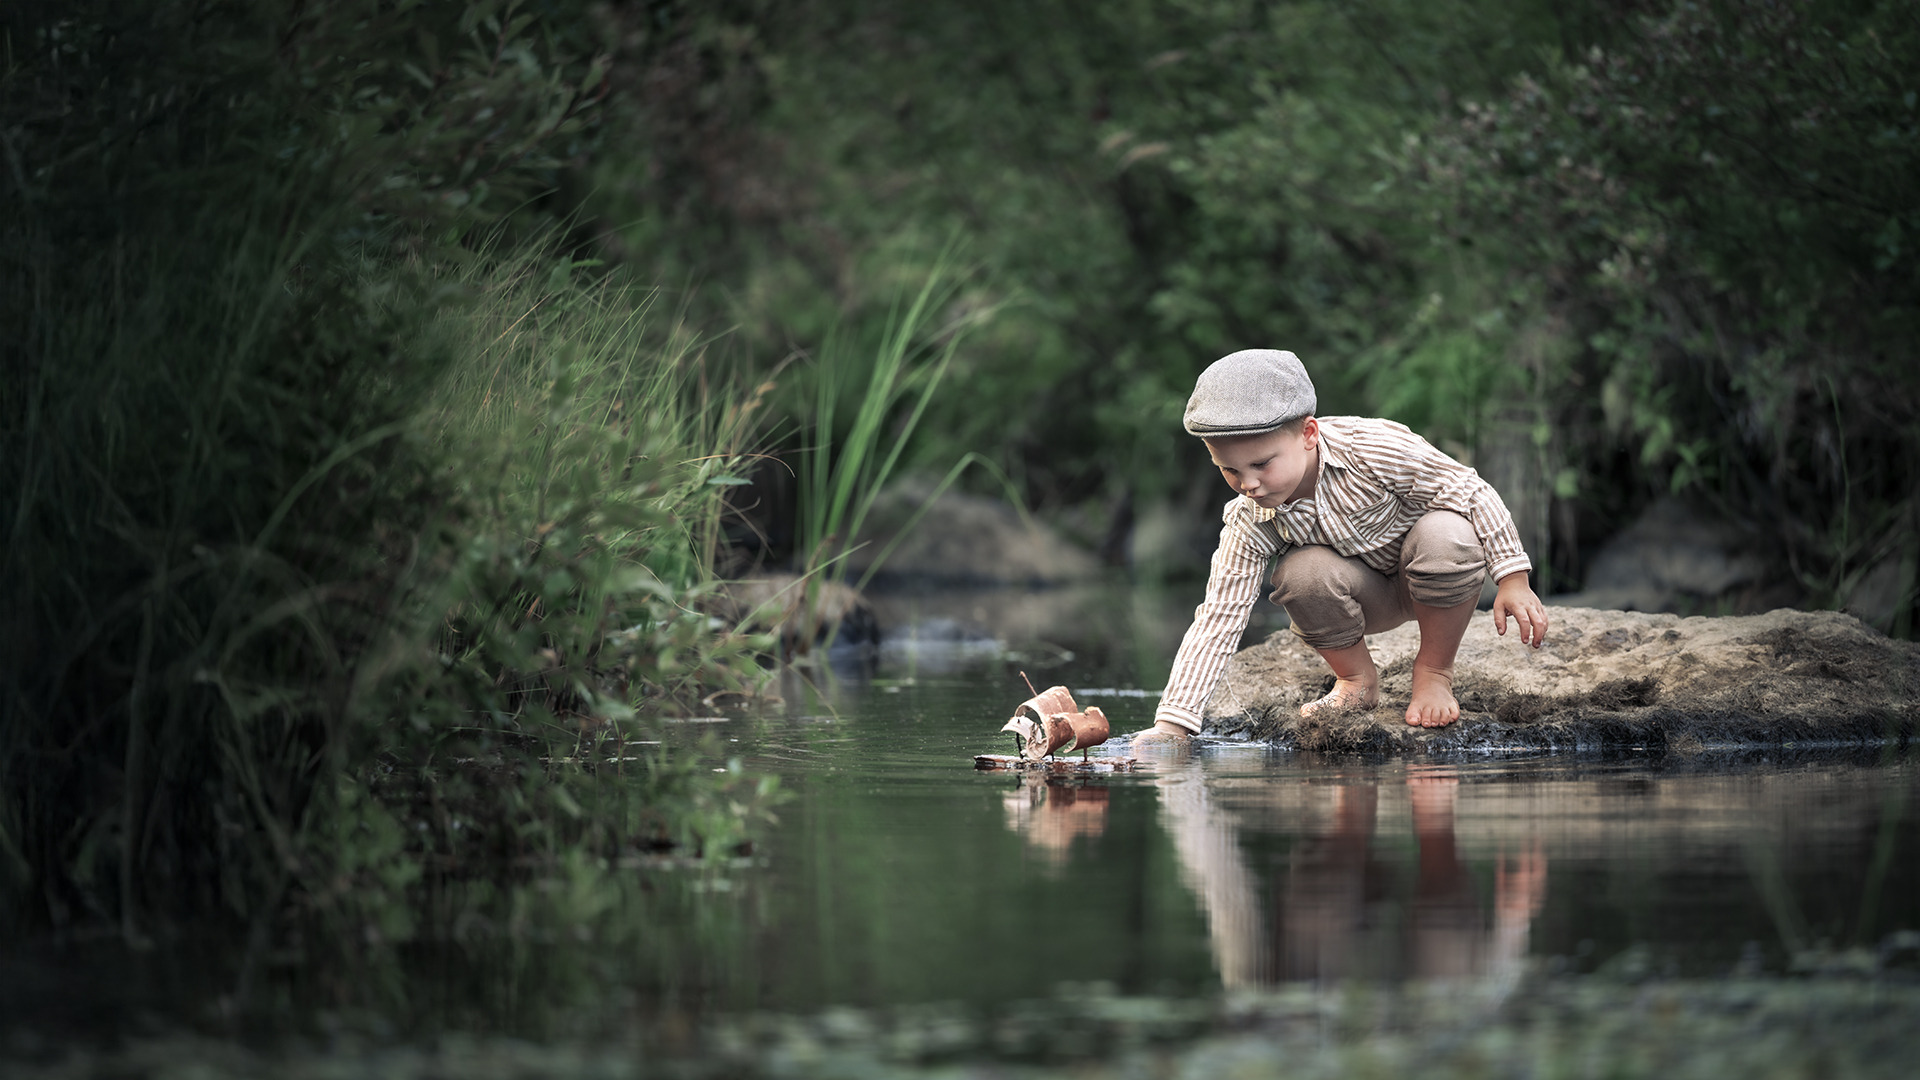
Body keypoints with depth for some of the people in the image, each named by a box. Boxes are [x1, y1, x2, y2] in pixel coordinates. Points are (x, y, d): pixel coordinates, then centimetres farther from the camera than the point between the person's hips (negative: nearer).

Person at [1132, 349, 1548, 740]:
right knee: (1300, 573, -30)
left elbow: (1470, 491, -22)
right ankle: (1356, 679, -2)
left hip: (1434, 579, -2)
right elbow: (1216, 622, -23)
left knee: (1446, 535, -37)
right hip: (1370, 598, 2)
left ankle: (1433, 672, -12)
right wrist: (1171, 723, -30)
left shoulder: (1372, 448, -32)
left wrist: (1513, 580, -22)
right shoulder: (1249, 525, -23)